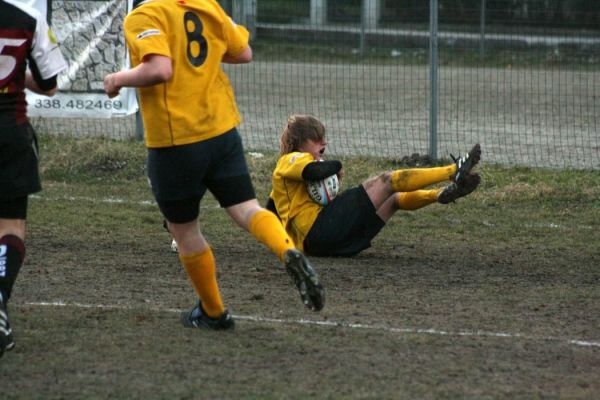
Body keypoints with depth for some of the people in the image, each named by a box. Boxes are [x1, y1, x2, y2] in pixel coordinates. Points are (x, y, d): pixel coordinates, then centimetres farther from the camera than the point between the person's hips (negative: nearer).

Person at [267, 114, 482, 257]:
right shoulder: (290, 160, 1)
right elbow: (315, 171, -21)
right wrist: (335, 166, 0)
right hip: (320, 229, -10)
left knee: (394, 199, 13)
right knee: (387, 181, -11)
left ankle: (443, 194, -13)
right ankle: (454, 171, -15)